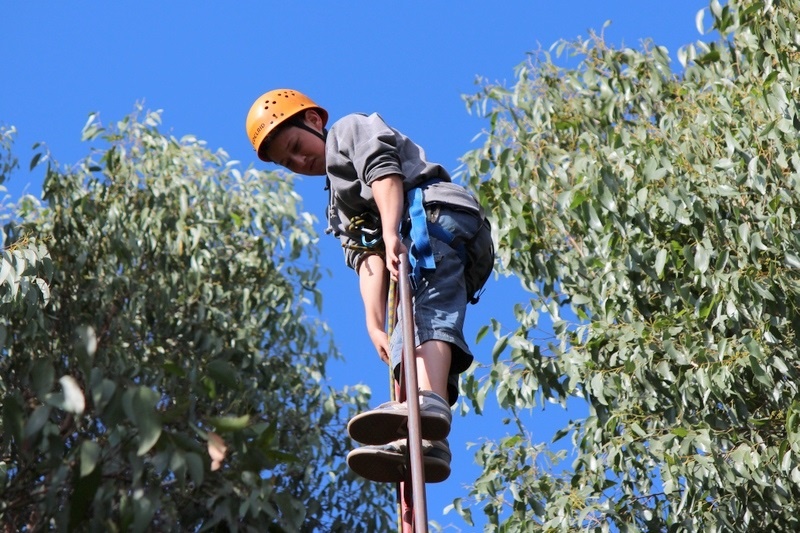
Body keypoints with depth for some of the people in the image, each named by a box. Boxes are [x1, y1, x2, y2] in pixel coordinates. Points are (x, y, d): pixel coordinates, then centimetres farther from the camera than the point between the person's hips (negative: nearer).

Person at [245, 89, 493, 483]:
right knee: (414, 330, -10)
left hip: (432, 213, -8)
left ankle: (429, 401, -50)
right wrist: (375, 325, -1)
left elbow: (384, 171, -6)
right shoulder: (341, 206, 35)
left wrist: (391, 235, -23)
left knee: (426, 314, -28)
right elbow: (366, 260, 17)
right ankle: (425, 441, -27)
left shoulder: (350, 129, 17)